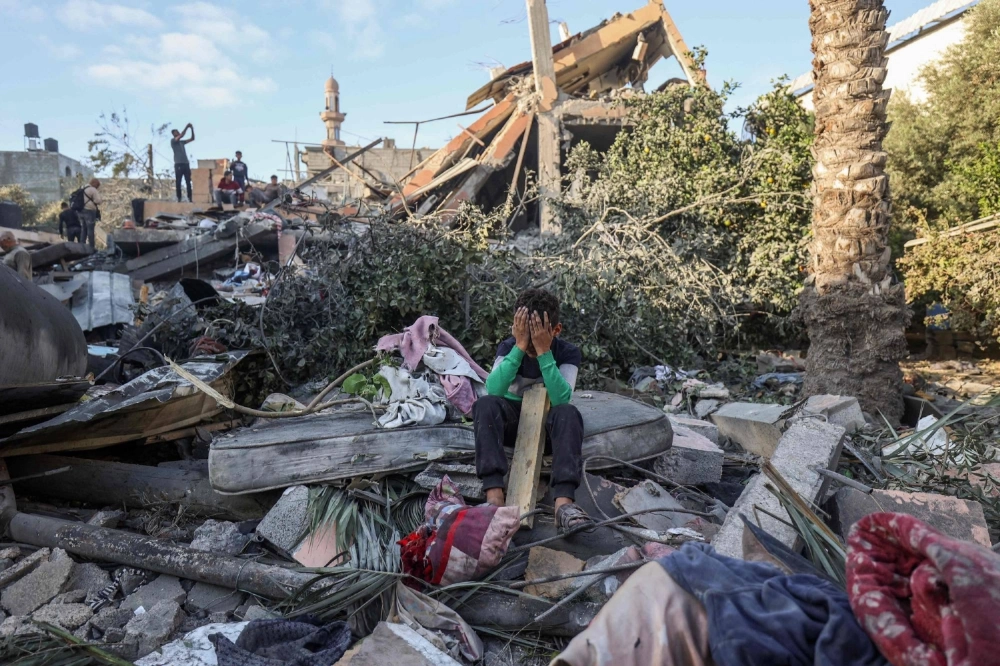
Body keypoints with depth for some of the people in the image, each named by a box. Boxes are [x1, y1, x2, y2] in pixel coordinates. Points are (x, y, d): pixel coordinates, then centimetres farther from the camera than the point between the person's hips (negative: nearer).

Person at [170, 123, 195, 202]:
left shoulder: (182, 142, 21)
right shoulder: (172, 141, 3)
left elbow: (192, 138, 20)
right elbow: (181, 135, -12)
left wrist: (192, 129, 8)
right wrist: (187, 127, -11)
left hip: (186, 163, 6)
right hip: (178, 164, -6)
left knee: (188, 182, -1)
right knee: (178, 182, -5)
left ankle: (189, 198, -2)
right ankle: (178, 198, -4)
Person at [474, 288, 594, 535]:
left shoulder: (568, 353, -12)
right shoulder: (509, 346, -10)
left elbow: (561, 399, -29)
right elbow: (493, 390, -28)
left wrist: (543, 351, -34)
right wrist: (520, 346, -34)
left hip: (548, 422, 0)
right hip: (512, 418, 1)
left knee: (568, 412, -35)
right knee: (486, 404, -31)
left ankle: (564, 503, -48)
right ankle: (494, 496, -42)